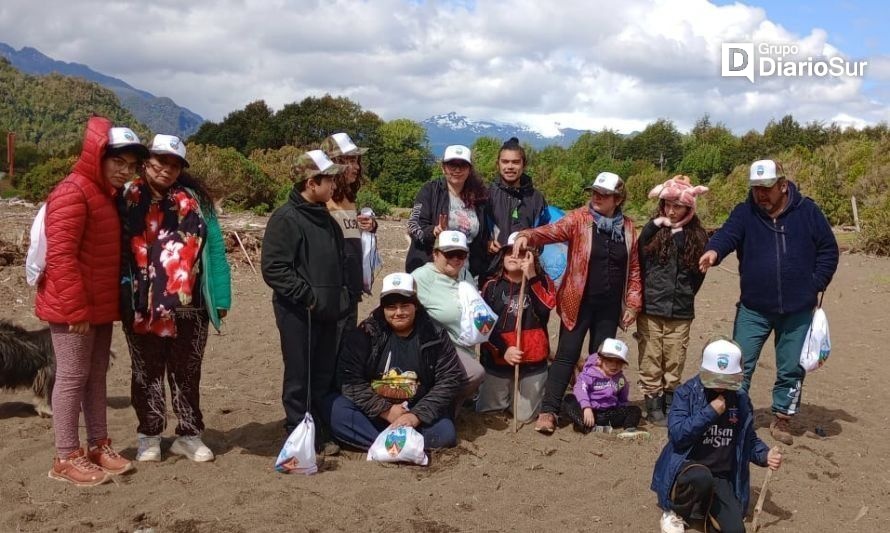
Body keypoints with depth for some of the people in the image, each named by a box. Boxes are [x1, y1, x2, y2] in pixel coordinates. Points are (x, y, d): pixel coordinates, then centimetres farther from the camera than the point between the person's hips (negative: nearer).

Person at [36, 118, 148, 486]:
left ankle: (98, 446, 24)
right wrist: (76, 308, -23)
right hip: (73, 309, -9)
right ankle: (66, 458, 8)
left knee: (96, 376, 14)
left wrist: (109, 304, 16)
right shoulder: (73, 193, -16)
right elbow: (60, 255, -22)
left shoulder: (107, 195, 14)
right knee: (73, 377, -2)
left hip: (100, 307, 9)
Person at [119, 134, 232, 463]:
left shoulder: (196, 201, 3)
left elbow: (214, 249, -1)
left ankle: (189, 435, 25)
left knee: (187, 373, 12)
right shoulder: (126, 198, 1)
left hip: (188, 307, 1)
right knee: (147, 373, 13)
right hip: (141, 308, 0)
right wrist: (119, 294, -13)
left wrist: (221, 297, -8)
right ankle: (149, 436, 27)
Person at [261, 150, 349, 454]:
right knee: (300, 378, 2)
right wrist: (308, 296, -18)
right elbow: (273, 268, -18)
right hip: (298, 312, -7)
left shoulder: (325, 218, 13)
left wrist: (341, 295, 11)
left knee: (324, 375, 13)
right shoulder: (286, 218, -12)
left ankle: (321, 435, 24)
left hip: (327, 311, 8)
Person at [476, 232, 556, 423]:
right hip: (497, 360, 1)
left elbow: (546, 309, -19)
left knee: (525, 416, 7)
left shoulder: (543, 282, 1)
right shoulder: (492, 286, -1)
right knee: (486, 411, 11)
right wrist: (503, 350, -17)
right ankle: (506, 392, 42)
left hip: (533, 361, -1)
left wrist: (532, 277, -23)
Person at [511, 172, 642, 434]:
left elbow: (634, 268, 9)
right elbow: (552, 231, -23)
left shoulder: (628, 227, 4)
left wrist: (633, 302, 4)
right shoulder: (578, 219, -7)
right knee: (567, 355, -2)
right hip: (579, 303, -3)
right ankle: (548, 410, 1)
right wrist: (526, 236, -43)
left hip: (610, 306, 3)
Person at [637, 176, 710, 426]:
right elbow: (637, 263, -3)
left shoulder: (697, 236, 4)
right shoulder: (653, 230, 0)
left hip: (680, 313, 1)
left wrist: (684, 295, -1)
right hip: (650, 310, -1)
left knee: (675, 363, 8)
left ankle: (670, 405, 21)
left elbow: (699, 272, 5)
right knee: (650, 363, 3)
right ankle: (654, 406, 15)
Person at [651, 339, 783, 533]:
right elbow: (676, 435, -20)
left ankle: (701, 501, 18)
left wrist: (765, 455, -3)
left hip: (722, 478, 5)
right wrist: (710, 412, -22)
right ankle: (674, 511, -7)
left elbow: (748, 439, 18)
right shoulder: (687, 393, -10)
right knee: (702, 477, -38)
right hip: (687, 467, -4)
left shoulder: (741, 399, 5)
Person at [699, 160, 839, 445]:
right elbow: (727, 234, -23)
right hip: (753, 309, -1)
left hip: (797, 311, 1)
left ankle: (782, 418, 28)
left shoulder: (807, 211, -3)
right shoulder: (744, 213, -5)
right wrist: (714, 250, -46)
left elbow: (828, 250, 5)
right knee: (740, 365, 1)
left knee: (791, 369, 12)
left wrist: (815, 285, -3)